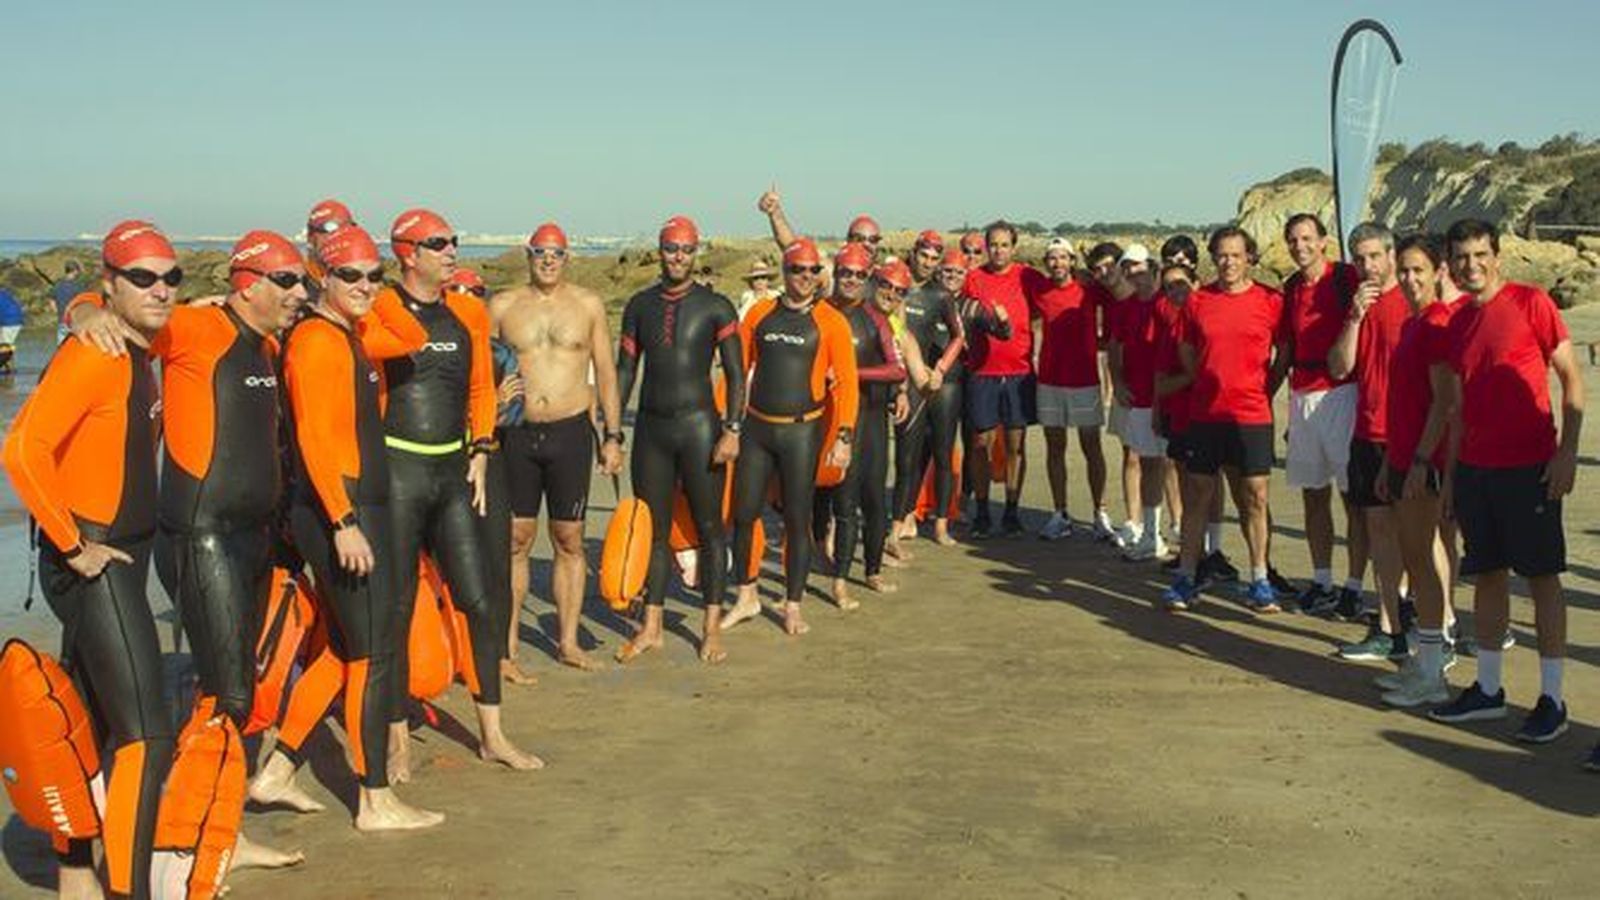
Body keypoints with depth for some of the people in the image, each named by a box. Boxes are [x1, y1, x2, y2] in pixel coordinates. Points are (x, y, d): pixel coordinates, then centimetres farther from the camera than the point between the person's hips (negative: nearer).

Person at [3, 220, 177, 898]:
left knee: (97, 727, 17)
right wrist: (74, 544, -20)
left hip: (118, 557, 10)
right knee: (146, 738, -11)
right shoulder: (94, 355, -17)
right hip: (92, 564, -10)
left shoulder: (137, 354, 11)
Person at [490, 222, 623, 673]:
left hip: (571, 432, 0)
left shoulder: (588, 304, 5)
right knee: (515, 540, 3)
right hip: (516, 434, 0)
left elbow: (606, 373, 8)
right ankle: (507, 644, 13)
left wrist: (613, 436, 3)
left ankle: (568, 642, 15)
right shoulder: (502, 306, 5)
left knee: (569, 541, 6)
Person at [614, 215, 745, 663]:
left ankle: (712, 627, 12)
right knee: (653, 528, 8)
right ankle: (651, 627, 17)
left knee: (709, 526, 3)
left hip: (699, 424, -3)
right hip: (651, 426, 3)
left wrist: (732, 429, -12)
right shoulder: (640, 305, 7)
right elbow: (625, 369, 10)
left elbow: (735, 373, -2)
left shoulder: (715, 307, -2)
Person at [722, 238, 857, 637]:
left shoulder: (830, 321, -2)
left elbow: (847, 381, -6)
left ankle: (792, 607, 16)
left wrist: (844, 436, -14)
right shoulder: (760, 313, 6)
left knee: (797, 520, 4)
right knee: (743, 514, 6)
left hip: (802, 430, -3)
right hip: (756, 426, 3)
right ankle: (746, 597, 23)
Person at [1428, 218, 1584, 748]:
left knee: (1542, 577, 0)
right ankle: (1488, 689, 20)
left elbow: (1571, 378, -6)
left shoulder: (1531, 303, -6)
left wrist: (1568, 450, -14)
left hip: (1529, 467, -6)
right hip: (1475, 468, 6)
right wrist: (1450, 475, 15)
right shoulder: (1458, 323, 11)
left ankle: (1552, 699, 6)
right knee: (1487, 576, 11)